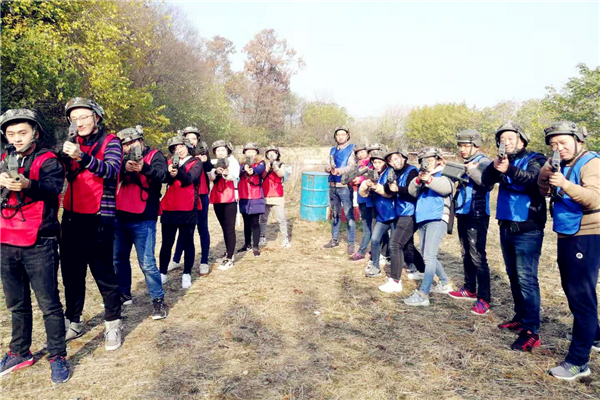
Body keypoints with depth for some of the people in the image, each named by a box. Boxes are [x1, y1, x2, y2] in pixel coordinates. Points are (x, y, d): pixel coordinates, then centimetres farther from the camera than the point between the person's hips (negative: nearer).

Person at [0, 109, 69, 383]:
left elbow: (53, 188, -22)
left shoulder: (48, 160, -3)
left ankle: (57, 356, 11)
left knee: (49, 304, -1)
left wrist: (28, 184, -41)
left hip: (39, 245, -5)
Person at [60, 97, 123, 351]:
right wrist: (65, 156, -12)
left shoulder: (110, 142, -3)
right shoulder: (74, 143, 13)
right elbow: (63, 174, 8)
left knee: (103, 273, 0)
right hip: (71, 216, 6)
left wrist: (81, 156, -35)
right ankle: (73, 322, 28)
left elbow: (111, 170, -21)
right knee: (71, 273, 13)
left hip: (98, 218, -6)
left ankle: (113, 325, 14)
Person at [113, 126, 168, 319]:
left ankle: (158, 300, 9)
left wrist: (144, 168, -40)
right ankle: (124, 294, 34)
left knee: (147, 263, -4)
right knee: (119, 258, 16)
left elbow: (162, 175, -21)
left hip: (143, 220, -6)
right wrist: (124, 168, -26)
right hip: (120, 217, 6)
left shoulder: (154, 155, -2)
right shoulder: (122, 159, 12)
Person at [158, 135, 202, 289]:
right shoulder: (171, 162, 14)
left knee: (187, 242, 3)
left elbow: (190, 179, -15)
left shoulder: (196, 162, 4)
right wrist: (170, 173, -28)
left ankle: (187, 274, 12)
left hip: (188, 208, -3)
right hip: (169, 207, 3)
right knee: (167, 243, 7)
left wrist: (178, 172, -36)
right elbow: (165, 179, -5)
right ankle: (163, 273, 17)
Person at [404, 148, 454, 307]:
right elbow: (412, 192, 3)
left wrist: (429, 180, -37)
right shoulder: (422, 177, 20)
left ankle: (423, 295, -18)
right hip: (422, 221, 8)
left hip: (437, 219, -8)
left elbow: (446, 187, -20)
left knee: (429, 256, -16)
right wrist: (418, 180, -17)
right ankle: (444, 284, 34)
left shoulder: (443, 175, 3)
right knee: (427, 256, 16)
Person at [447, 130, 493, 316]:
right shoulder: (465, 164, 16)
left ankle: (484, 298, -3)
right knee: (466, 255, 16)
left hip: (477, 216, -9)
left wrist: (471, 170, -27)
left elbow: (488, 183, -26)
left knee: (477, 257, -8)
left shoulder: (483, 162, -9)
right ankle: (470, 289, 28)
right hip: (463, 214, 9)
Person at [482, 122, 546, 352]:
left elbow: (533, 180, -26)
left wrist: (509, 169, -44)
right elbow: (486, 181, -6)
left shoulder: (535, 160, -6)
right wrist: (494, 167, -27)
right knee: (514, 276, 15)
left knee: (526, 279, -10)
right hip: (506, 227, 7)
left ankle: (532, 331, -5)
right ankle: (520, 318, 28)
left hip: (527, 229, -7)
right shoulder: (502, 162, 11)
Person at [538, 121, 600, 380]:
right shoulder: (560, 166, 11)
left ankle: (579, 361, -1)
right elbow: (544, 191, 6)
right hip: (566, 236, 9)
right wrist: (547, 168, -9)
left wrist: (565, 184, -38)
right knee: (573, 290, 19)